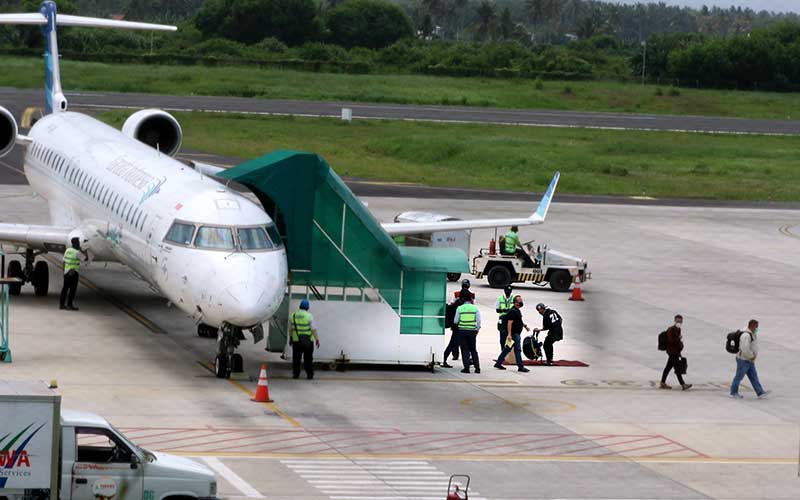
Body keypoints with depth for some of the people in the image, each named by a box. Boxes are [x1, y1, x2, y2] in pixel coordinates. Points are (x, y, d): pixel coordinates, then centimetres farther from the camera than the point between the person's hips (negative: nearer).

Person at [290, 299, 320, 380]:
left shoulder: (293, 315, 2)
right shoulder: (309, 316, -9)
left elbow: (291, 328, 10)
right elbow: (313, 329, -11)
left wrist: (291, 338, 19)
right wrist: (317, 339, -6)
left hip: (296, 340, 2)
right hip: (308, 340, -2)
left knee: (296, 358, 8)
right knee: (308, 358, 4)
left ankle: (295, 374, 8)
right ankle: (309, 374, 5)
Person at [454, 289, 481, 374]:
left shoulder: (459, 308, -5)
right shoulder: (475, 308, -1)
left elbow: (456, 321, 0)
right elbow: (478, 320, 1)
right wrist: (477, 329, 14)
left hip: (462, 330, -2)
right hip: (472, 331, 2)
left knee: (464, 350, 4)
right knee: (473, 349, 11)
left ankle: (466, 367, -1)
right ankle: (477, 367, 7)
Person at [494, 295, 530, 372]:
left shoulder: (517, 311, 15)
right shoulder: (513, 311, -17)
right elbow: (509, 323, -22)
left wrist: (524, 325, 18)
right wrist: (509, 334, -28)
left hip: (517, 333, 10)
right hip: (514, 334, -10)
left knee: (507, 349, 13)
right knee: (518, 350, -7)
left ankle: (498, 363, 19)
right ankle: (520, 367, -4)